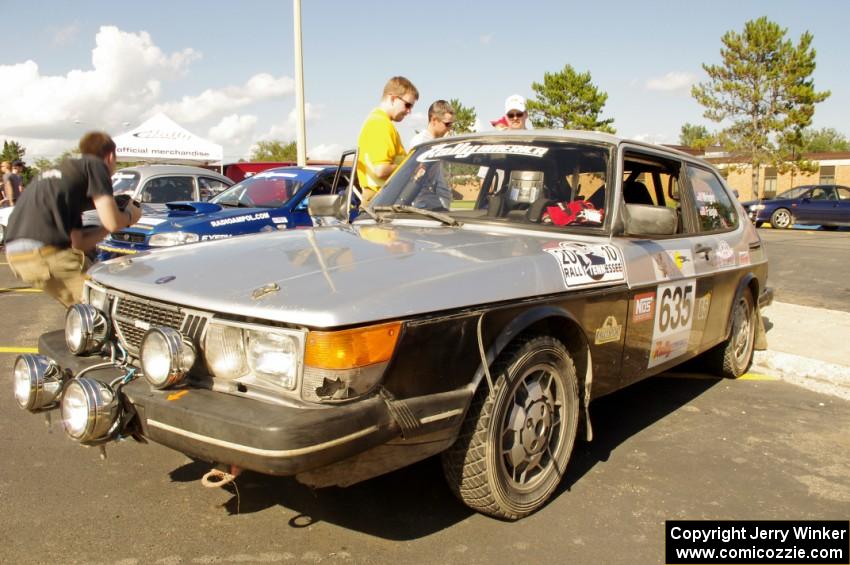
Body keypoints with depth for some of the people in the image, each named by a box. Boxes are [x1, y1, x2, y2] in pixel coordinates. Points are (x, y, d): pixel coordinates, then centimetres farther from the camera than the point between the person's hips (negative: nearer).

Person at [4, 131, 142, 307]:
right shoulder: (95, 164, 6)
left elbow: (77, 242, 22)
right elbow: (112, 222, -6)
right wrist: (129, 216, 15)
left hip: (15, 252, 9)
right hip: (45, 252, -9)